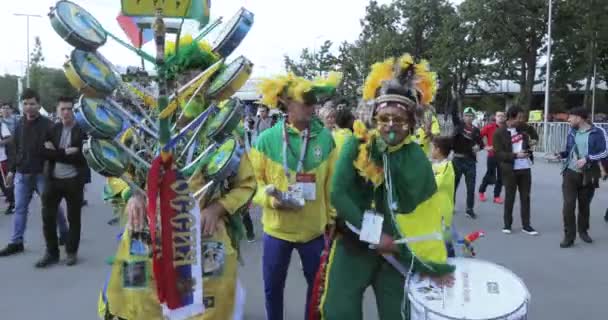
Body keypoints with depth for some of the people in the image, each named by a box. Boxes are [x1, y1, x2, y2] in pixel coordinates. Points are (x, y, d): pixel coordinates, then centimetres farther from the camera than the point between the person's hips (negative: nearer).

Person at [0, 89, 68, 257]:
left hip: (42, 173, -5)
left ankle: (64, 232, 24)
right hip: (22, 174, 5)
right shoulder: (19, 125, 8)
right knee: (20, 208, 7)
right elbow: (17, 150, 16)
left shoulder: (47, 125, -9)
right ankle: (16, 242, 13)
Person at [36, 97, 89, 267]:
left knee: (74, 218, 7)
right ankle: (51, 252, 19)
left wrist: (56, 153, -12)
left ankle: (71, 252, 21)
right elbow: (44, 152, -4)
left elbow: (81, 156, -12)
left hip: (74, 180, -3)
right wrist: (65, 153, -16)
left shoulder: (82, 130, -3)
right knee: (48, 216, 5)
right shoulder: (52, 129, 8)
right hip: (53, 179, 3)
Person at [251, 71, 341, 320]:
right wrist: (272, 199, -19)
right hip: (276, 228, -1)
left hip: (314, 229, 1)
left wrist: (333, 218, 6)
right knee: (273, 286, 14)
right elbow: (254, 180, -2)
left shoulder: (325, 138, -3)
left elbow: (331, 183, 3)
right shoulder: (267, 139, -7)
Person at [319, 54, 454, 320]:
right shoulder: (357, 146, -9)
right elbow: (338, 194, -15)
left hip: (396, 250, 1)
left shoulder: (417, 159, -6)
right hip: (353, 244, -1)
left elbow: (426, 216, -5)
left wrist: (436, 264, -5)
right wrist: (373, 235, -18)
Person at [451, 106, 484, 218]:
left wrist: (478, 146, -11)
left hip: (470, 161, 2)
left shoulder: (476, 130, 6)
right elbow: (454, 112, -13)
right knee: (453, 184, 8)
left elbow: (481, 143, 11)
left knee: (471, 186, 3)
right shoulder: (459, 124, -1)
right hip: (457, 159, -2)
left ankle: (470, 209, 12)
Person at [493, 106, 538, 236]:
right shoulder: (499, 132, -9)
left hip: (525, 168, 5)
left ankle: (526, 225, 17)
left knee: (525, 197, 8)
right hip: (510, 169, -5)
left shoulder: (522, 128, 6)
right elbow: (498, 153, -14)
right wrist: (515, 155, -21)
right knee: (509, 197, 5)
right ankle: (507, 224, 18)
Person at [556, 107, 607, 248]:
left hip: (588, 175, -2)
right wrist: (560, 154, -4)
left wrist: (586, 159, -23)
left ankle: (583, 231, 33)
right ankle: (569, 236, 0)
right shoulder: (571, 132, 5)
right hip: (570, 173, 2)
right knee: (568, 205, -7)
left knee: (584, 205, 11)